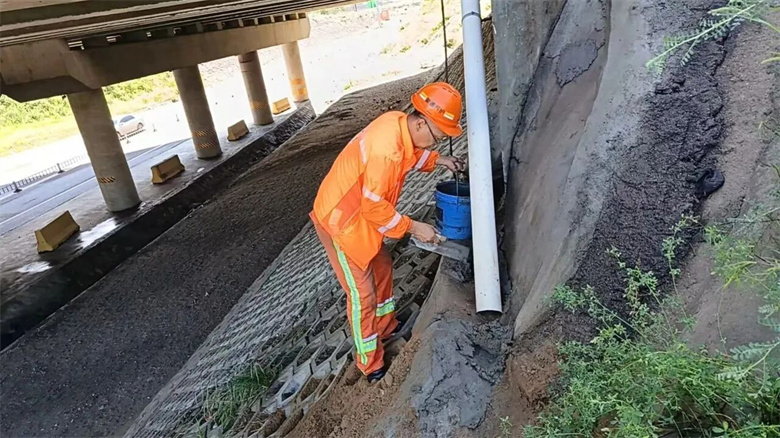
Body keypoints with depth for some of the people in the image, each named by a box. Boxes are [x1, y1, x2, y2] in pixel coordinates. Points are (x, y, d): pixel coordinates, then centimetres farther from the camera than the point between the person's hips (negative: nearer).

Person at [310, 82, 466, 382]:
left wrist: (438, 160, 7)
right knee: (362, 293, 2)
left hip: (360, 215, 9)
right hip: (341, 221, -9)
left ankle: (386, 328, 46)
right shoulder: (386, 149, -34)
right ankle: (370, 364, 21)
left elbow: (410, 155, 18)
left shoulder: (398, 123, -6)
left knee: (382, 270, 23)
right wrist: (413, 227, -19)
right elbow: (374, 207, -27)